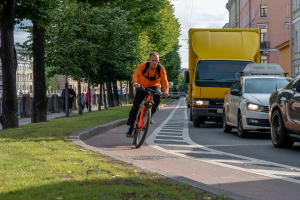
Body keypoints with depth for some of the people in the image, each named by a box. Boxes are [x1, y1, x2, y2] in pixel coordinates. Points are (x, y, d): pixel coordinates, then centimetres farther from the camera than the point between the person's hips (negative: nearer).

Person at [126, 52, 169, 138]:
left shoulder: (161, 68, -19)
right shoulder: (144, 65, -23)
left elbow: (164, 80, -26)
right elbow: (136, 74, -38)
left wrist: (166, 91, -45)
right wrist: (135, 82, -59)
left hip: (154, 86, 0)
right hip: (142, 86, 0)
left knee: (157, 95, -35)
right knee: (136, 105, -13)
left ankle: (150, 115, -12)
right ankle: (130, 128, -3)